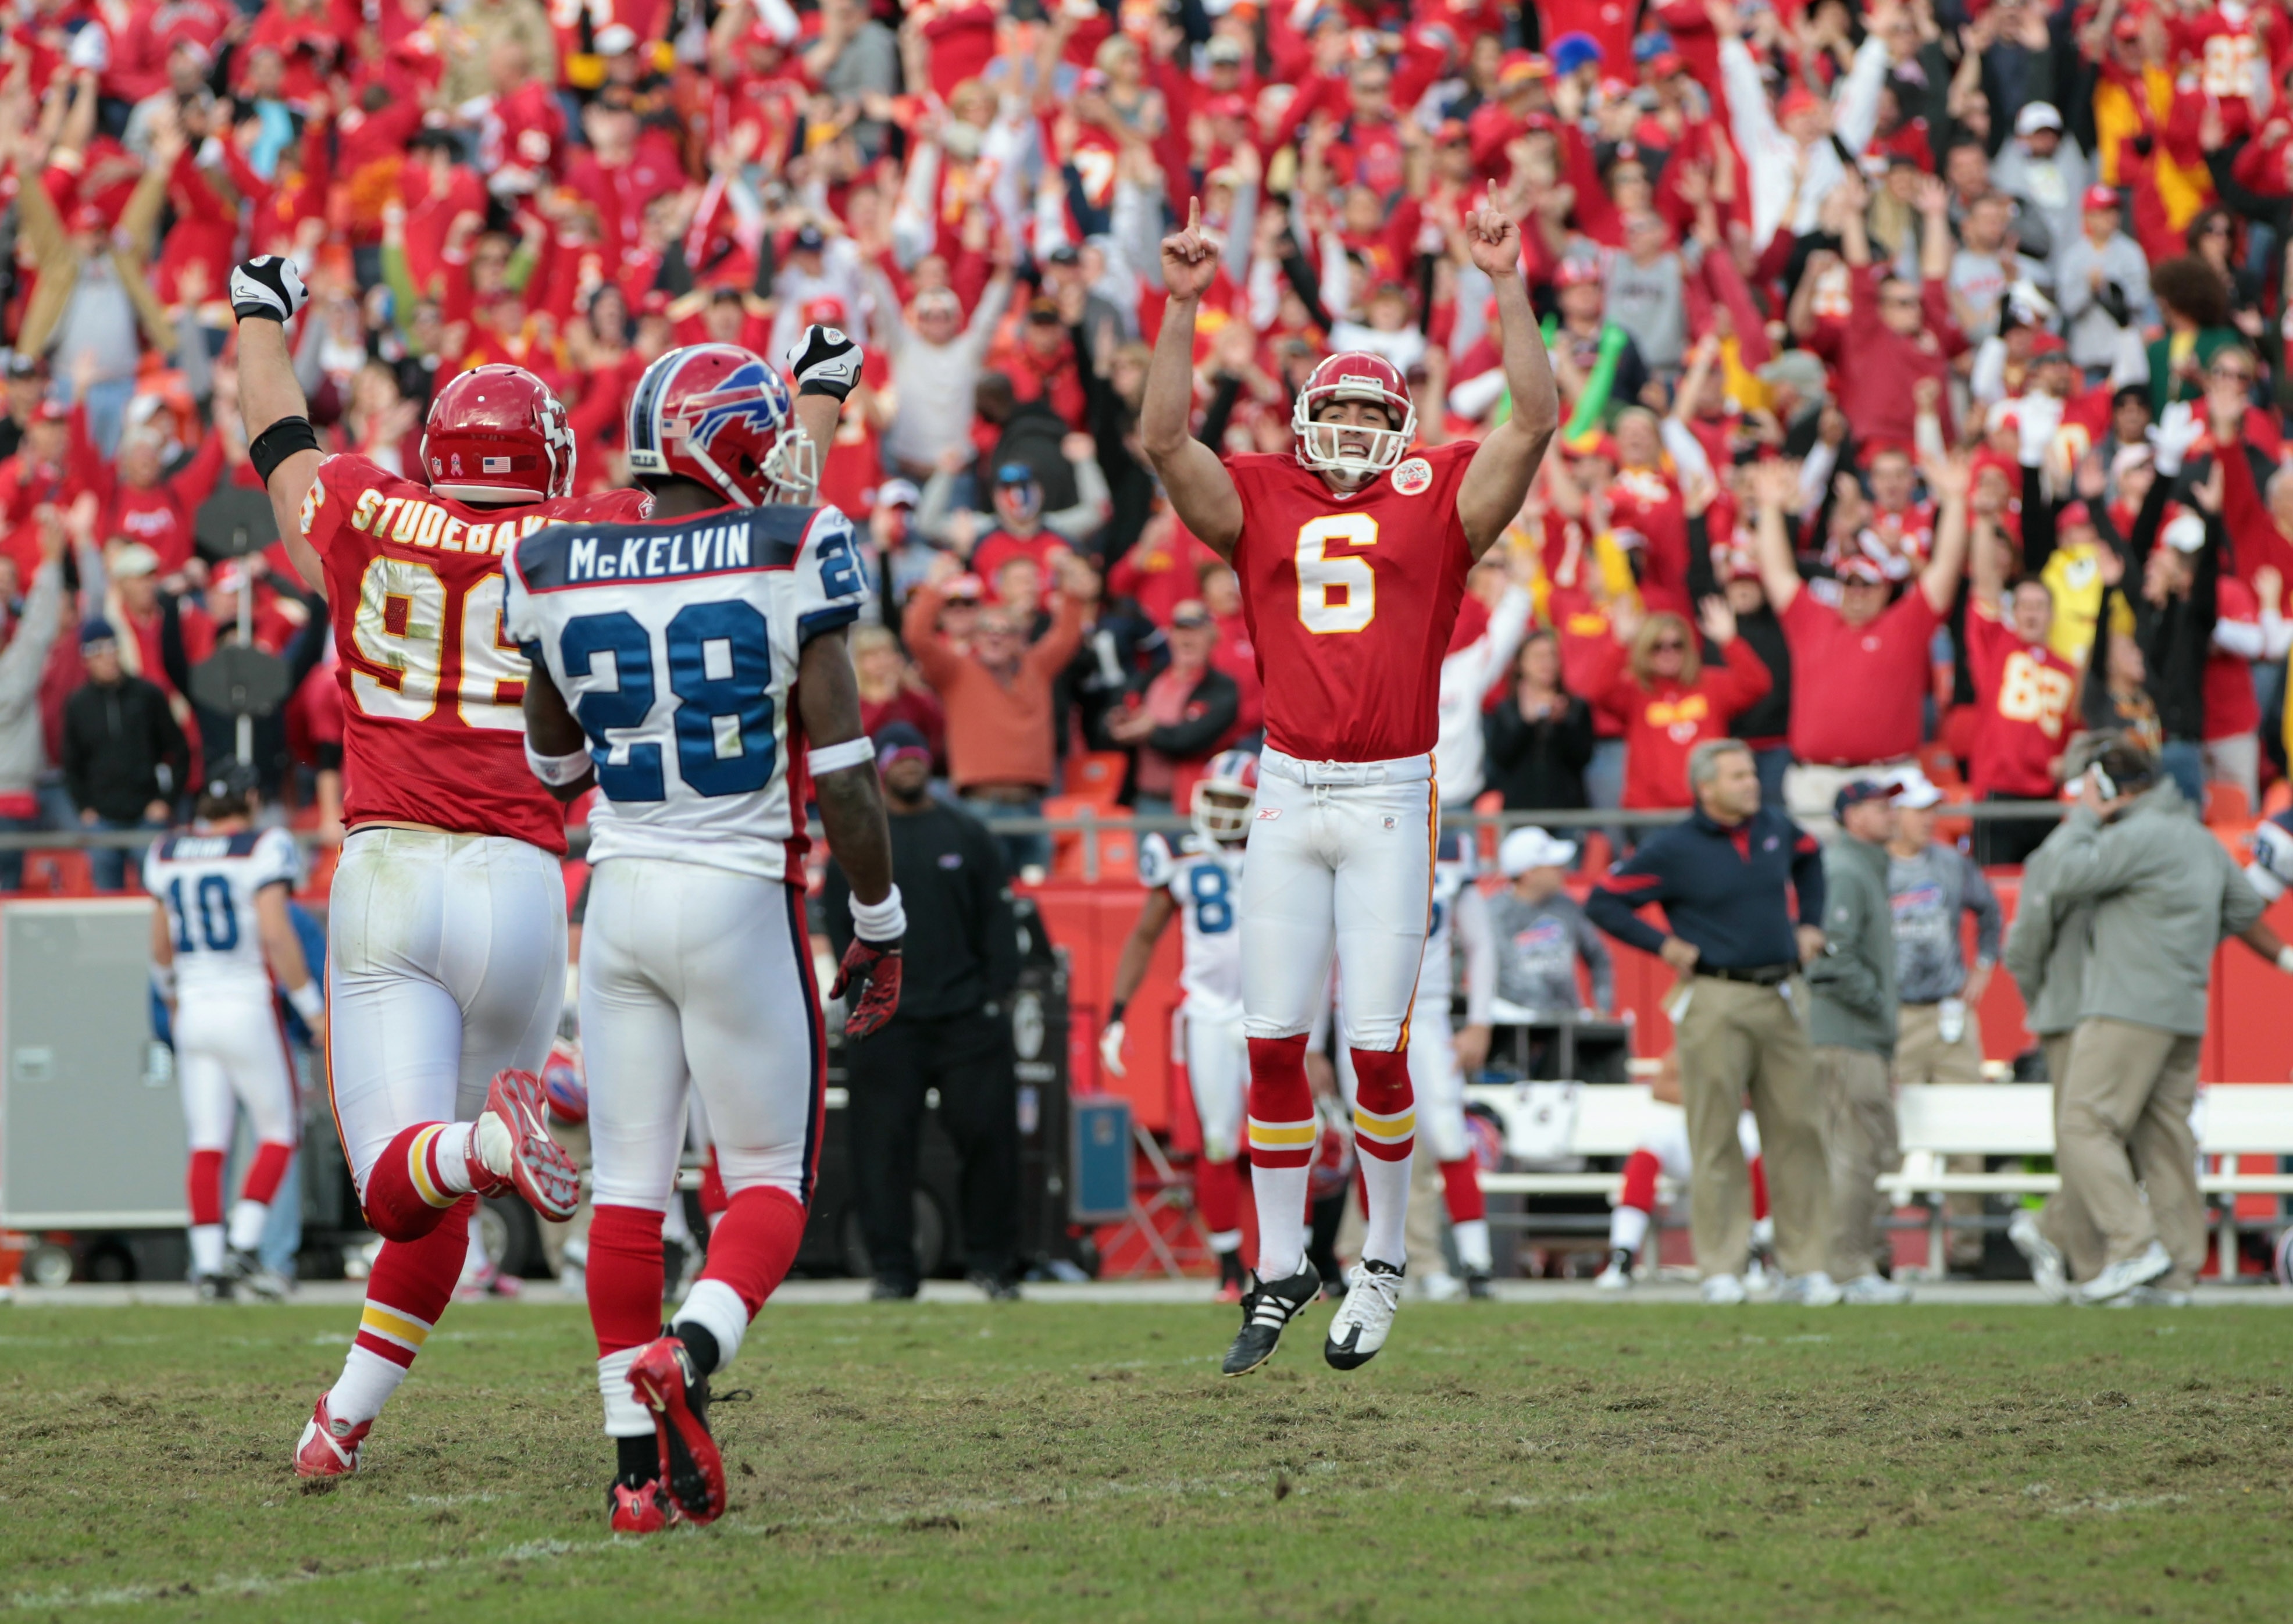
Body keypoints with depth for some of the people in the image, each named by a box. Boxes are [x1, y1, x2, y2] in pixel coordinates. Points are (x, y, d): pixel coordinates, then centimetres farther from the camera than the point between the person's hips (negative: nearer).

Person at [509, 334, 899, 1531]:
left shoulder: (556, 575, 2)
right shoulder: (787, 559, -9)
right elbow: (842, 774, -10)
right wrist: (879, 926, 2)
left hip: (620, 894, 3)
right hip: (742, 898, -3)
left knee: (629, 1185, 7)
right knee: (768, 1182, 7)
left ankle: (639, 1468, 4)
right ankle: (688, 1352, -21)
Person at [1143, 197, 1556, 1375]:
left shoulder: (1437, 503, 6)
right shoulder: (1260, 503, 10)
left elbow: (1534, 421, -3)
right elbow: (1164, 438, 0)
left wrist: (1508, 290, -7)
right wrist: (1183, 307, -6)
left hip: (1390, 800, -2)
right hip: (1289, 796, 2)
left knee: (1378, 1046, -3)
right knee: (1274, 1044, 2)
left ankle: (1384, 1259, 14)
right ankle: (1280, 1270, 11)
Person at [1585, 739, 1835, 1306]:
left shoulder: (1775, 830, 10)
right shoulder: (1675, 850, -5)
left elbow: (1809, 857, 33)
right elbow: (1602, 903, -2)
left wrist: (1809, 923, 22)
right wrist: (1664, 945, -8)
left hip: (1781, 998, 5)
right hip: (1715, 1002, -5)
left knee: (1798, 1130, 2)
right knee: (1716, 1139, -3)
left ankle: (1806, 1267, 6)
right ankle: (1721, 1270, 1)